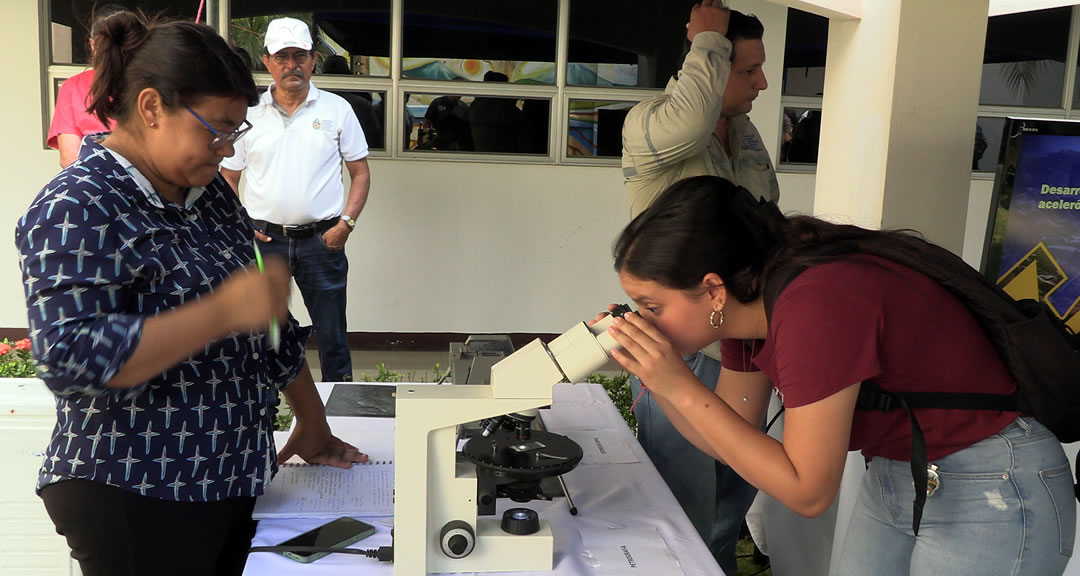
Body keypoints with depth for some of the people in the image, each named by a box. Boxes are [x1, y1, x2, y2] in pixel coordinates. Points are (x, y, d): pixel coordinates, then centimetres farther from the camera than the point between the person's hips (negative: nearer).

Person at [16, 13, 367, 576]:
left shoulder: (207, 190, 9)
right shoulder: (73, 212, -15)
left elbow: (269, 319, 14)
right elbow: (70, 360, -26)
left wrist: (311, 421, 15)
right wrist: (224, 311, -31)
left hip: (230, 478, 8)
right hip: (135, 502, -7)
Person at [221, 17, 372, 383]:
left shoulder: (337, 110, 4)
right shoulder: (247, 113, 6)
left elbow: (360, 173, 7)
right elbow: (228, 177, 12)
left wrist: (346, 222, -5)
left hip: (322, 240, -1)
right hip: (263, 239, 1)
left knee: (332, 336, 5)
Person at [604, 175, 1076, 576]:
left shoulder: (815, 306, -31)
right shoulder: (749, 303, -5)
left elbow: (807, 492, -25)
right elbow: (729, 442, 5)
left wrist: (681, 386, -26)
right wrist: (652, 374, -10)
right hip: (894, 473, 8)